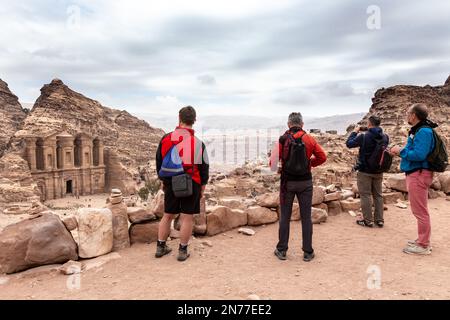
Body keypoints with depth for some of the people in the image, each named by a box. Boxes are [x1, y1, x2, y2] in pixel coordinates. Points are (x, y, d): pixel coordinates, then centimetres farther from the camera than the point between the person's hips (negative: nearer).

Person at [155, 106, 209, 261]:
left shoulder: (166, 139, 0)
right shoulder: (198, 143, -7)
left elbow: (159, 161, 8)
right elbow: (204, 167, -2)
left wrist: (163, 180, 19)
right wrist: (202, 186, 9)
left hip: (171, 183, 3)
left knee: (167, 215, 15)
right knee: (187, 218, 4)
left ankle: (160, 247, 24)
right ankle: (182, 251, 12)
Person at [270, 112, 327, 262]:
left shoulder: (282, 140, -7)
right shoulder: (309, 139, -3)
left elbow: (274, 163, -10)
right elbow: (322, 157, 2)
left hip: (287, 182, -1)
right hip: (305, 182, 1)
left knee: (285, 217, 10)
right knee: (306, 217, 9)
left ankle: (282, 250, 18)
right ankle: (308, 252, 15)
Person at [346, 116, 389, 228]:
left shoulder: (363, 136, -18)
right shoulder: (385, 137, 0)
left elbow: (349, 144, -7)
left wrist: (355, 132, 7)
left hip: (365, 171, -5)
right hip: (378, 171, 5)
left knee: (365, 195, 3)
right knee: (378, 195, 14)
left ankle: (368, 220, 7)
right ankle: (379, 220, 20)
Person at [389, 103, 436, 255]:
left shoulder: (424, 131, -18)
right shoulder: (417, 130, 14)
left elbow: (419, 155, -26)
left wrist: (401, 151, -14)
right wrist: (401, 151, 7)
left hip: (419, 175, -11)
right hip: (415, 174, 11)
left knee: (420, 211, -3)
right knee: (419, 210, 18)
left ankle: (423, 246, 7)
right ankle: (423, 240, 29)